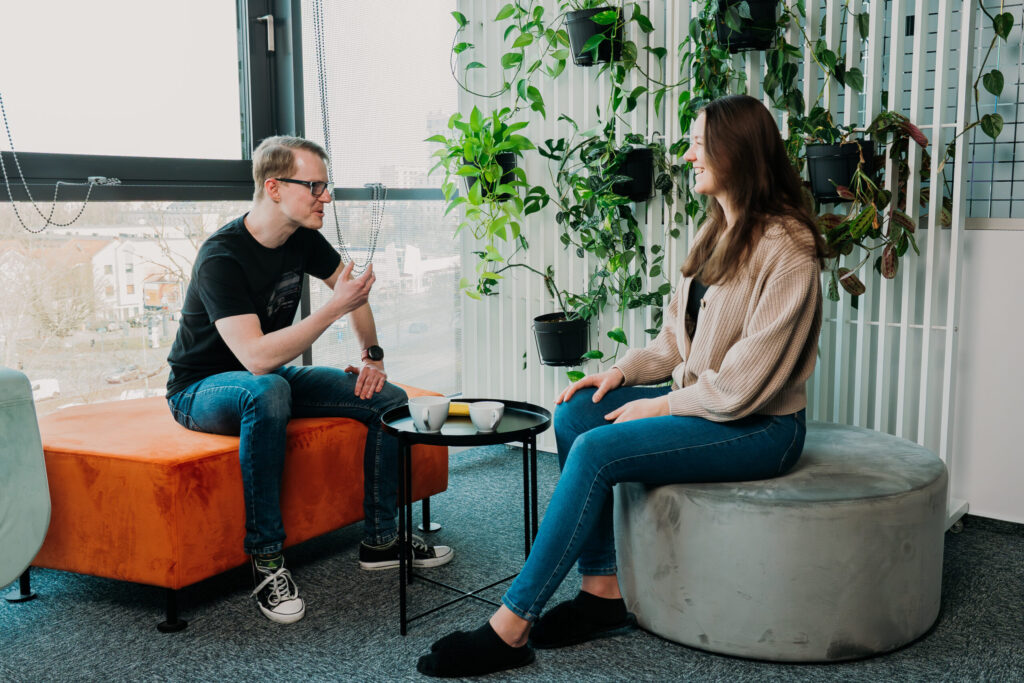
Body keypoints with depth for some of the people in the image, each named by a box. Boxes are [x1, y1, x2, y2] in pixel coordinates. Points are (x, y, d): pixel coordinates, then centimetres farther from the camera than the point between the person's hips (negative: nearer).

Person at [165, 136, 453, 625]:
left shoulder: (302, 239, -4)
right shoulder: (221, 258, -27)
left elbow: (352, 290, 14)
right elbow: (257, 357, -38)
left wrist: (373, 356, 5)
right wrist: (335, 307, -36)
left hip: (269, 380, 7)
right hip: (202, 391, -7)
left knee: (389, 400, -6)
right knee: (268, 390, -42)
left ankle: (380, 540, 6)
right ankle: (267, 562, -32)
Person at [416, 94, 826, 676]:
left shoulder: (786, 247, -18)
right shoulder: (718, 232, 12)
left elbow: (744, 383, -21)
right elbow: (680, 336, 15)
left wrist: (661, 406, -13)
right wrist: (625, 370, 0)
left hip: (761, 427, -9)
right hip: (701, 402, 9)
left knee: (597, 450, -24)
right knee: (574, 414, -9)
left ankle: (511, 627, -16)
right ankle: (603, 593, -6)